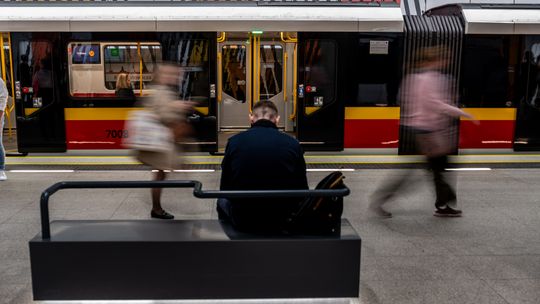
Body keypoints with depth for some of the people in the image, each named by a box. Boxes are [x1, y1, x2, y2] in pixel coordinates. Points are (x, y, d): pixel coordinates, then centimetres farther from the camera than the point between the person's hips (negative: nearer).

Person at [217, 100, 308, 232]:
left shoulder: (234, 141, -6)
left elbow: (224, 189, 2)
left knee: (222, 201, 34)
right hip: (283, 220, 0)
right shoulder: (293, 144, -7)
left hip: (243, 220, 0)